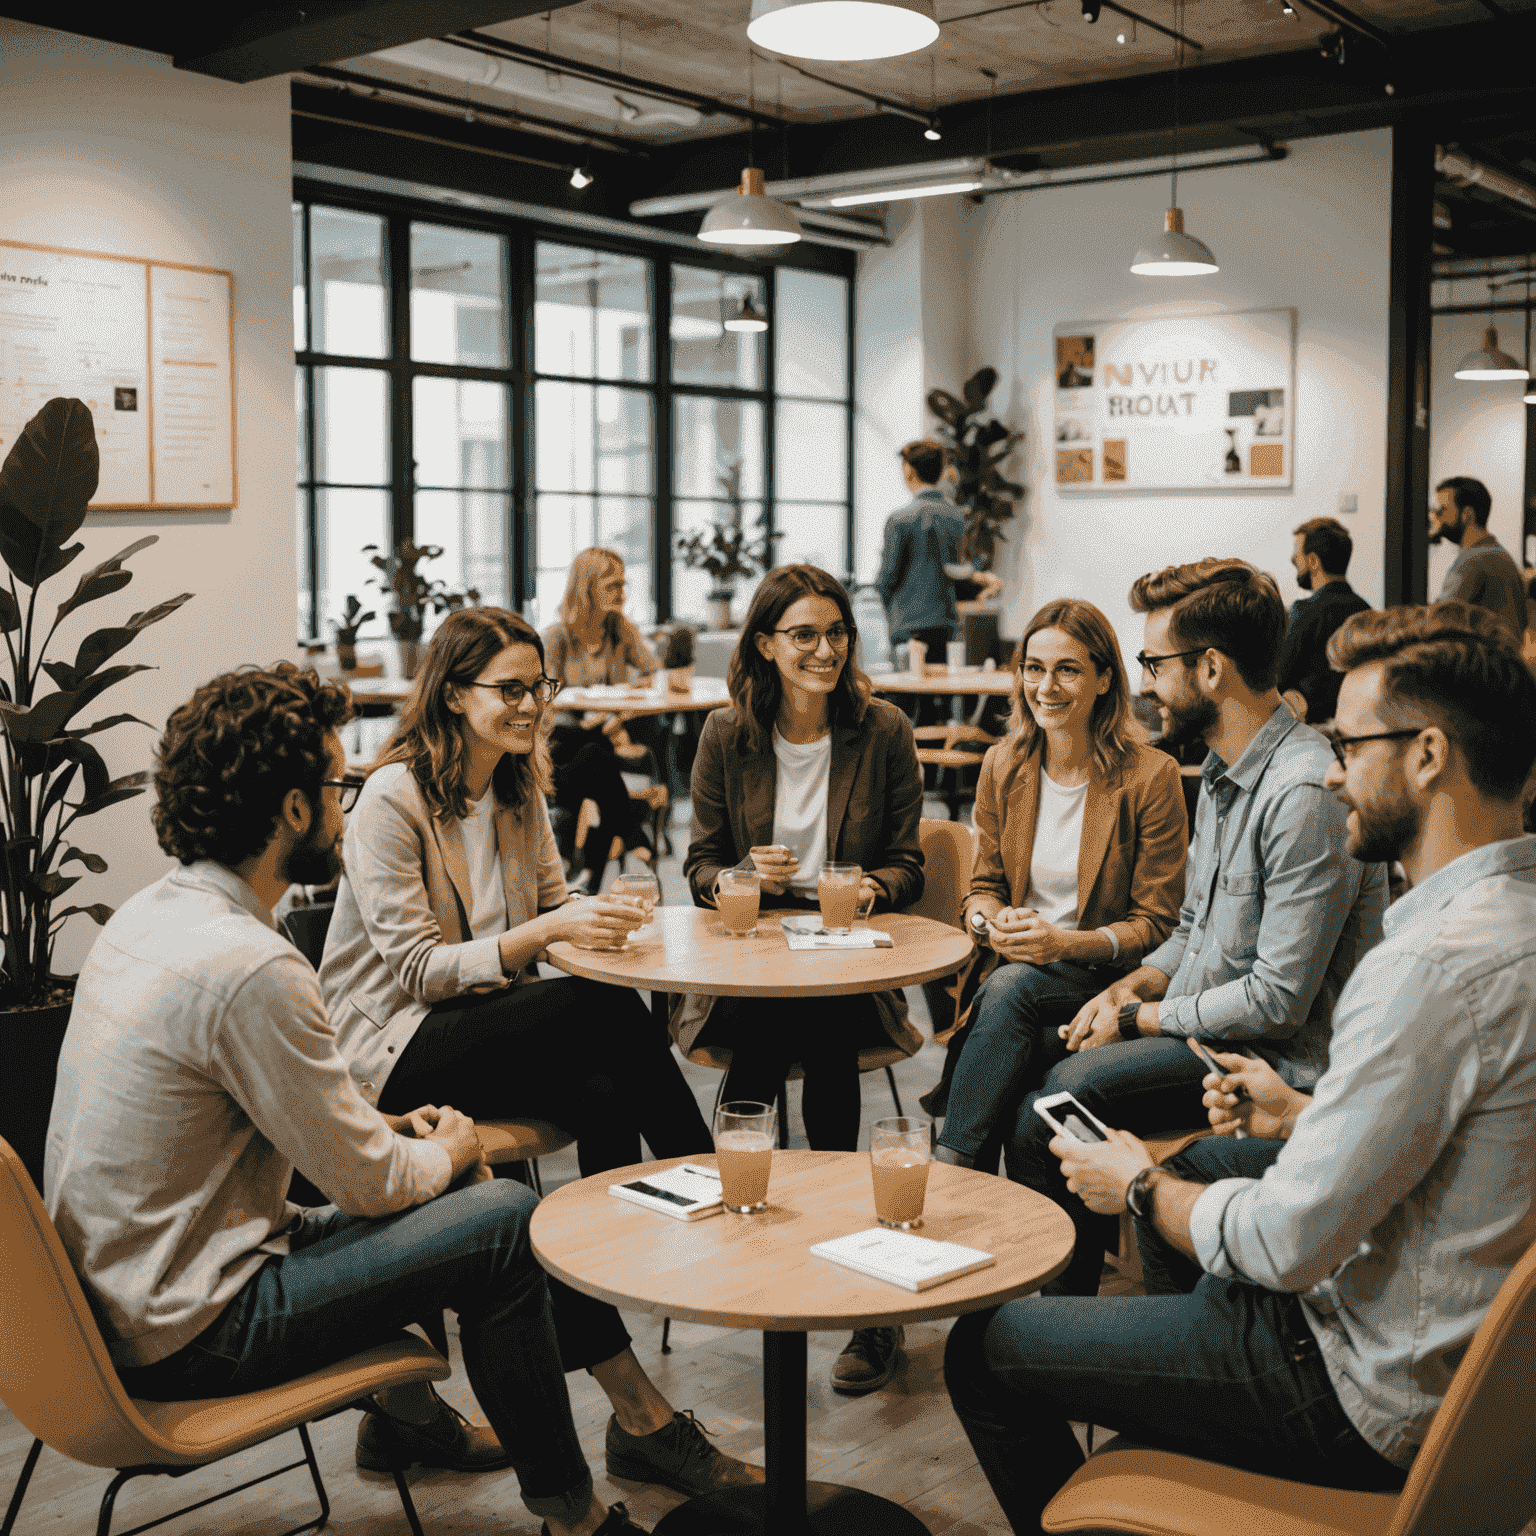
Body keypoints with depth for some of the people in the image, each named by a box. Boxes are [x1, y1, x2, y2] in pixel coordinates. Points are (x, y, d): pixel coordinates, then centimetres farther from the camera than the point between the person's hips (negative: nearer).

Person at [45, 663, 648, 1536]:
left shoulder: (151, 915, 4)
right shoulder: (251, 969, -27)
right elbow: (369, 1182, -18)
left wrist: (388, 1128, 10)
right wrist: (444, 1153, 3)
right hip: (186, 1334, -10)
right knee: (506, 1220, -9)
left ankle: (407, 1418, 41)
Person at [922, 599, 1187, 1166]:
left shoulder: (1151, 776, -6)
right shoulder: (1003, 765, 8)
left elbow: (1156, 924, -4)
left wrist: (1069, 942, -21)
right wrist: (994, 919, -11)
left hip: (1104, 980, -3)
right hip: (1009, 972, 3)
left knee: (1013, 985, -34)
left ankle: (947, 1165, -31)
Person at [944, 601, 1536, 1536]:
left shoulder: (1439, 965, -31)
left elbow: (1289, 1244, -26)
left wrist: (1139, 1189, -9)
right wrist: (1303, 1116, 12)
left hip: (1374, 1398, -10)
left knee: (983, 1350, 2)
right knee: (1197, 1165, 32)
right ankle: (1168, 1436, 47)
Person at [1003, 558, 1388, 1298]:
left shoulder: (1308, 793, -22)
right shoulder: (1223, 771, 11)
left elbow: (1277, 1001, -23)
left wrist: (1137, 1020, -12)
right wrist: (1135, 984, 1)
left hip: (1276, 1063, -9)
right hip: (1201, 1027, 9)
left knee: (1054, 1096, -20)